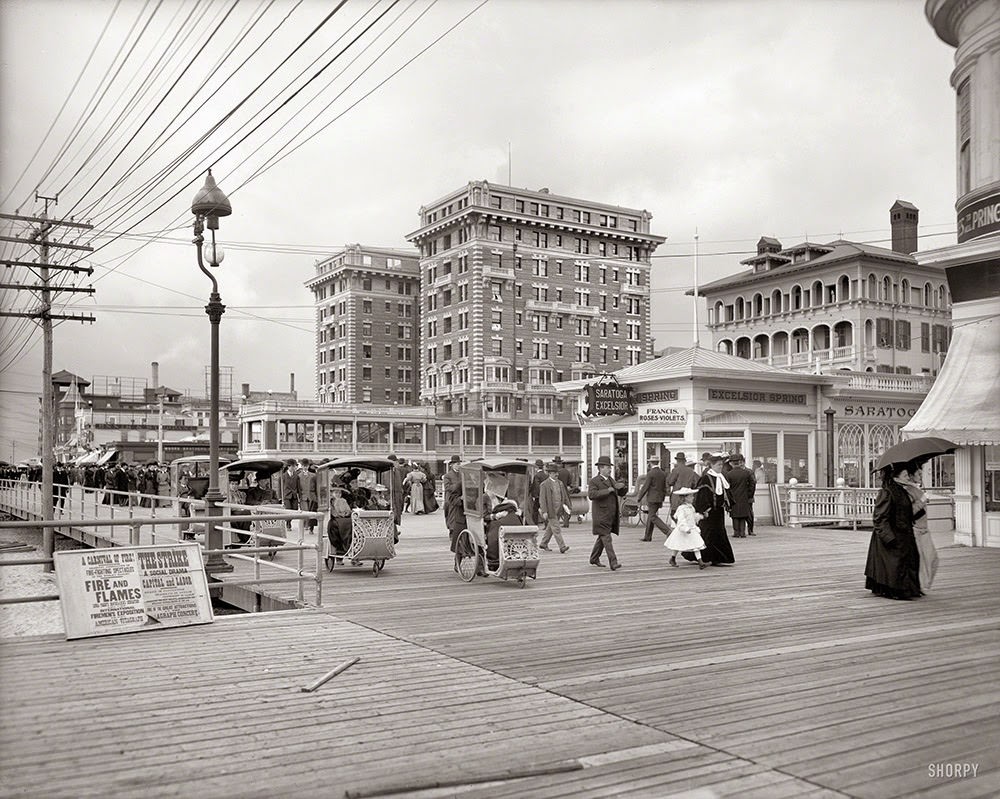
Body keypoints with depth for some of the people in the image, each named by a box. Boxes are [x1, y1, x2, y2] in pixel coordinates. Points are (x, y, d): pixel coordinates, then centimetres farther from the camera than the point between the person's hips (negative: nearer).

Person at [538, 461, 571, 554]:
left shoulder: (560, 483, 12)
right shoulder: (545, 484, -8)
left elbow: (564, 496, 19)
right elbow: (542, 498, -11)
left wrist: (566, 505, 10)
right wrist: (544, 511, -17)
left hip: (558, 510, 7)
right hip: (550, 510, -7)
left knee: (550, 528, 15)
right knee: (556, 528, -8)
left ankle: (543, 544, 27)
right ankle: (562, 547, -10)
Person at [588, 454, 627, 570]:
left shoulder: (610, 480, 16)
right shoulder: (594, 481, -9)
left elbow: (621, 493, 18)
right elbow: (591, 495, -25)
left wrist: (622, 486, -5)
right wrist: (607, 490, -25)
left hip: (611, 516, 8)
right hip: (601, 516, -8)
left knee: (602, 538, 16)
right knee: (607, 539, -11)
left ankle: (594, 559, 29)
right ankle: (613, 563, -16)